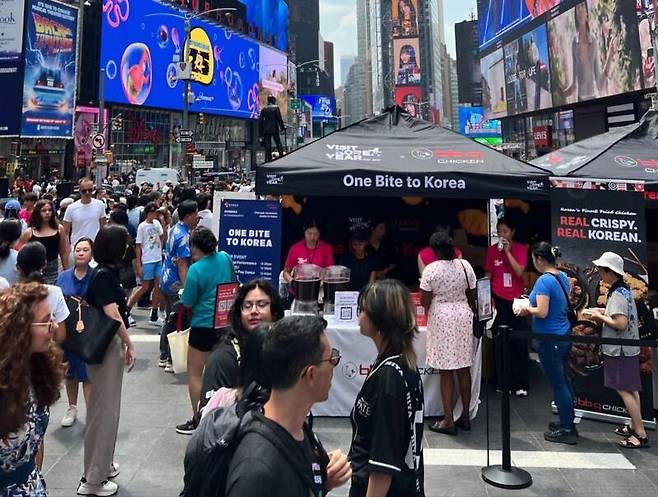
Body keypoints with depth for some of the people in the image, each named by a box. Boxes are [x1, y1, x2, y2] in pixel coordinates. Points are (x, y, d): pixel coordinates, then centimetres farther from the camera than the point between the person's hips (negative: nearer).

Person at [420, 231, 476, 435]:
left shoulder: (431, 269, -12)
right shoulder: (465, 265, 0)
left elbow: (424, 301, -10)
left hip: (441, 318, -4)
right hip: (463, 315, 4)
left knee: (446, 371, 2)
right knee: (464, 369, 12)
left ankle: (449, 420, 6)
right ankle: (466, 416, 22)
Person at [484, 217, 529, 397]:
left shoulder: (521, 249, 1)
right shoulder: (492, 250, 2)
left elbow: (520, 271, -12)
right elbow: (488, 276, 5)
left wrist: (508, 251, -14)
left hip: (516, 299, 0)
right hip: (499, 300, 0)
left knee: (519, 342, 1)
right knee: (500, 343, 5)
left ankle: (520, 384, 8)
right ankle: (502, 383, 14)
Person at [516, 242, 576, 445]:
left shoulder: (544, 281, -20)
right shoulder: (563, 277, 7)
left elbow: (542, 312, -26)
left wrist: (527, 309, -6)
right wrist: (534, 304, 13)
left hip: (550, 340, -9)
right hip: (564, 335, 9)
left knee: (558, 384, 2)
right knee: (564, 381, 17)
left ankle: (566, 430, 12)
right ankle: (568, 423, 28)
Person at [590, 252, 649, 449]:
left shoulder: (617, 294, -21)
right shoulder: (625, 290, 10)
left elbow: (621, 324, -27)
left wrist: (600, 317, -15)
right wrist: (604, 314, 9)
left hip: (620, 350, -10)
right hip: (628, 347, 10)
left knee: (624, 390, -5)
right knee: (631, 389, 16)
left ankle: (641, 435, 0)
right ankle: (635, 426, 26)